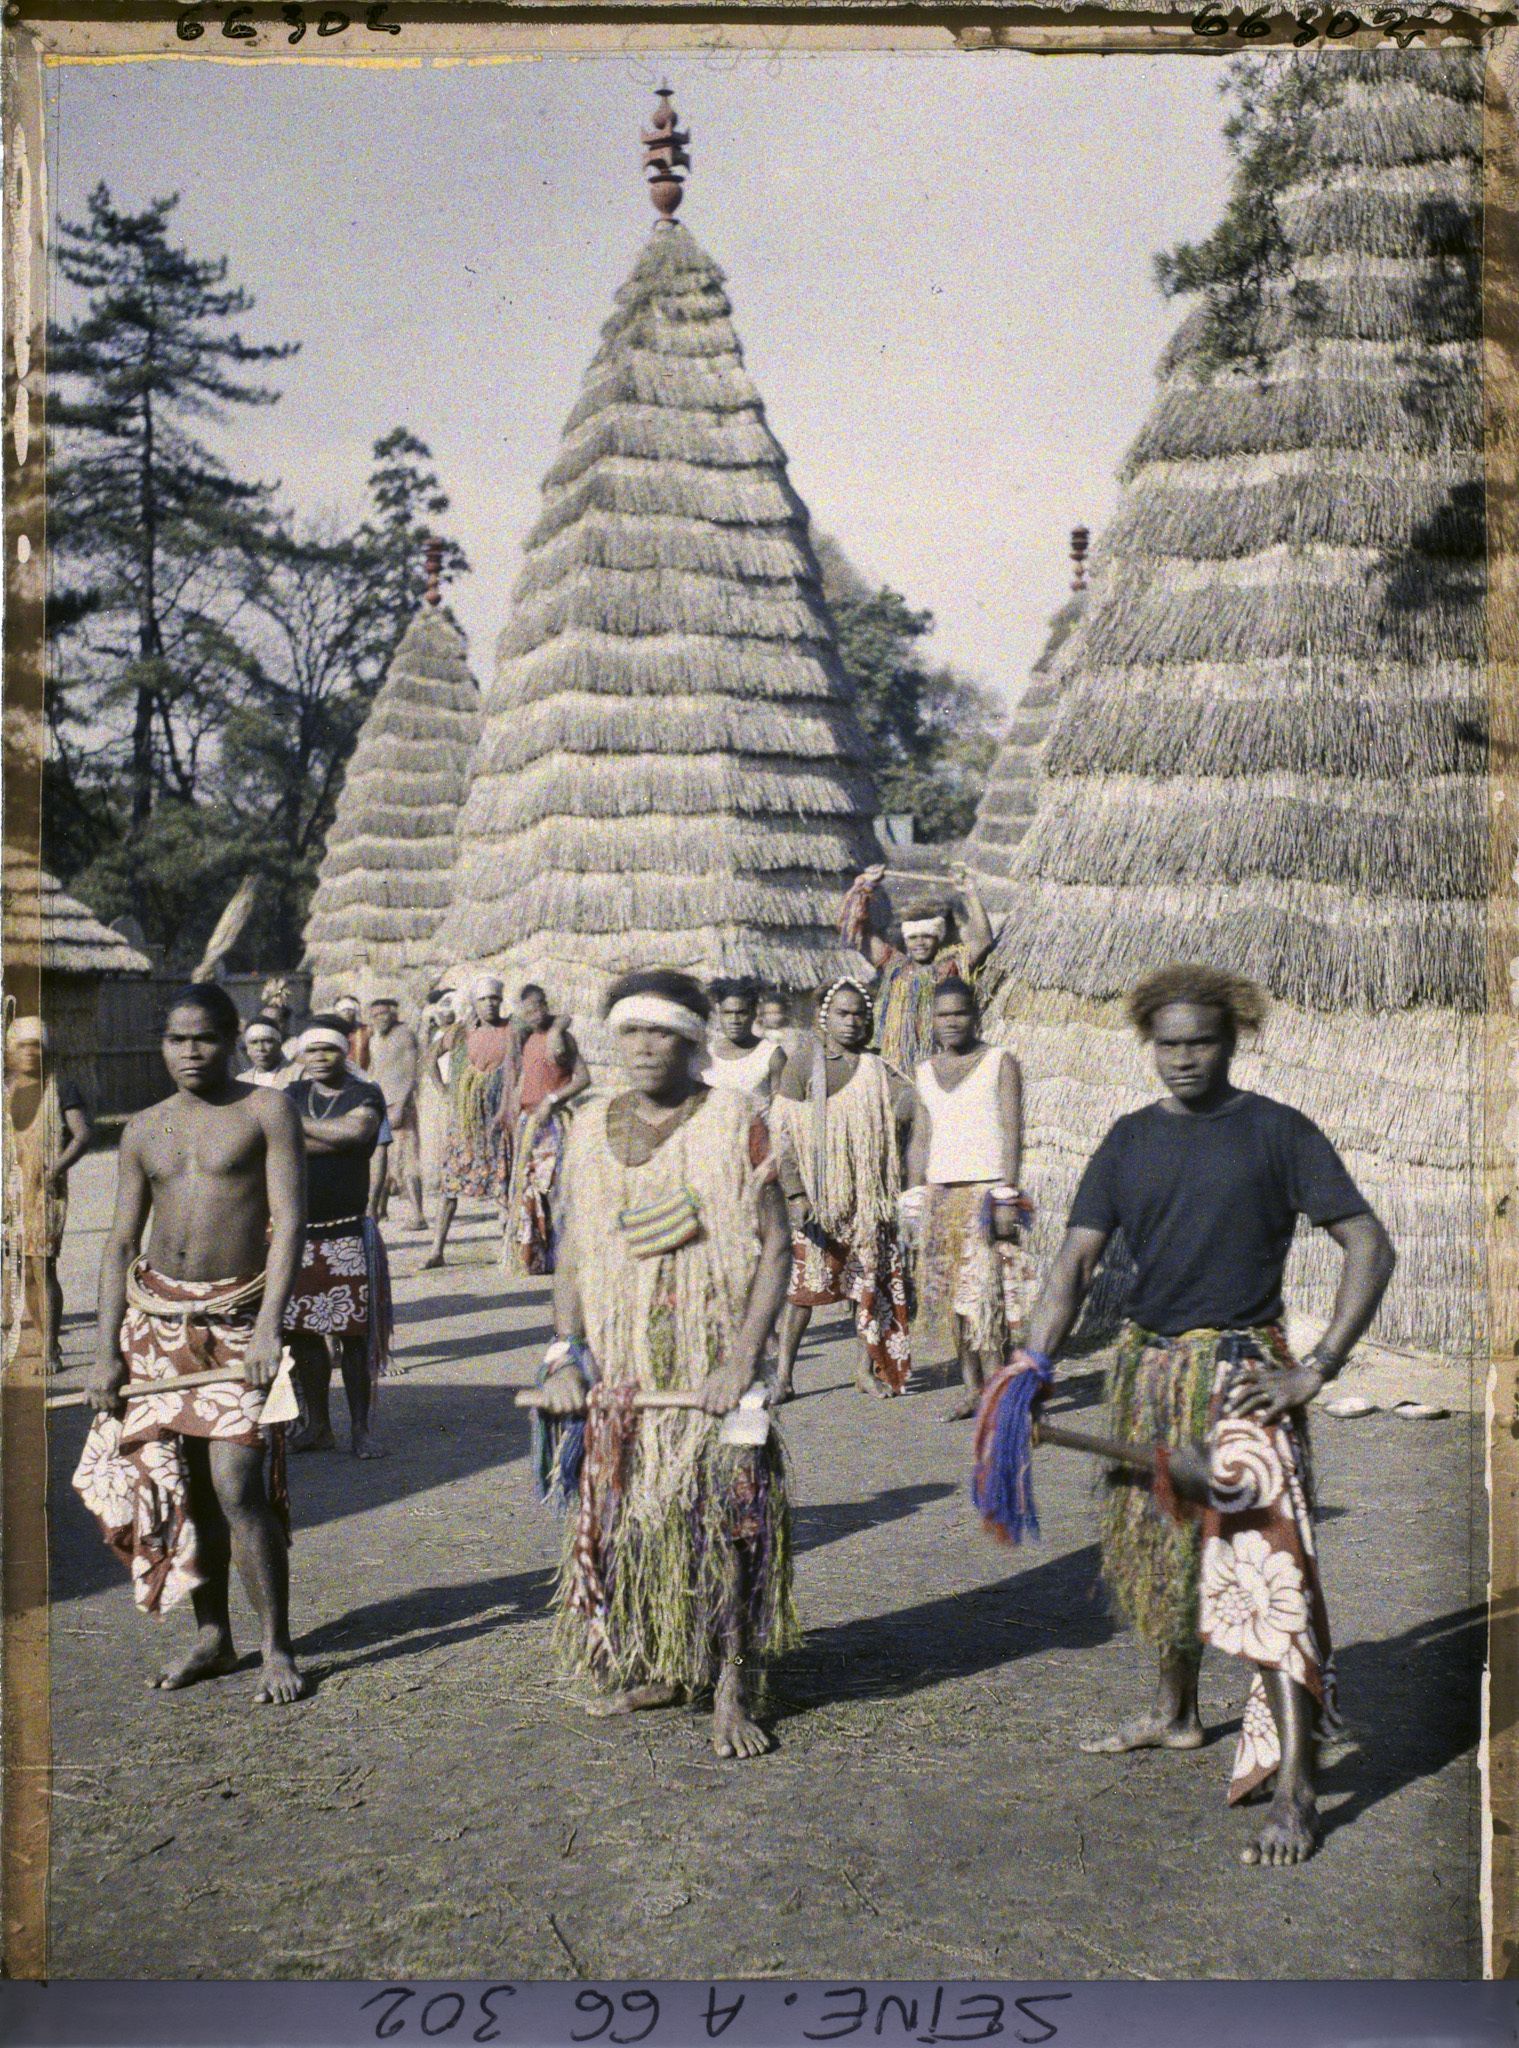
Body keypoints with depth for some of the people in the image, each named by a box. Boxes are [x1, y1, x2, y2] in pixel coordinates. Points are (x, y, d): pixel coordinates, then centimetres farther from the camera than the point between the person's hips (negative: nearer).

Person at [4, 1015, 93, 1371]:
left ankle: (50, 1351, -7)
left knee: (43, 1267, -10)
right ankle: (43, 1338, 20)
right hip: (11, 1190, 5)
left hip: (46, 1190, -5)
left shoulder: (60, 1087, -1)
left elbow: (85, 1133, -11)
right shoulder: (7, 1089, 12)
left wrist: (60, 1165, -23)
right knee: (22, 1270, 8)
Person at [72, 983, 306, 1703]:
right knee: (181, 1487, 6)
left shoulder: (266, 1110, -1)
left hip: (238, 1318, -4)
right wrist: (106, 1350, 4)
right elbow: (121, 1243, 12)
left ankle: (277, 1649, -1)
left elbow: (289, 1221, -8)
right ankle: (212, 1637, 20)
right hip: (157, 1315, 5)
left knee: (237, 1486, -12)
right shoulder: (144, 1130, 11)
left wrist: (268, 1325, -17)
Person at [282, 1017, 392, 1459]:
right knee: (302, 1332, 7)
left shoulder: (365, 1095, 2)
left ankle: (360, 1428, 8)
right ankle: (317, 1426, 18)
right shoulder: (293, 1095, 13)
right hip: (297, 1232, 4)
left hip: (348, 1234, -3)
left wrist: (296, 1124, -9)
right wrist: (334, 1137, -13)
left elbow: (357, 1130, -19)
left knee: (353, 1333, -2)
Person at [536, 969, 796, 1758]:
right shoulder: (591, 1129, 9)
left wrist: (743, 1357, -17)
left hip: (711, 1365, -4)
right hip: (620, 1365, 4)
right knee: (624, 1513, 8)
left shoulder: (732, 1122, -4)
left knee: (722, 1513, -5)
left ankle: (729, 1690, 4)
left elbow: (774, 1247, -7)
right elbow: (573, 1250, 11)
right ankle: (651, 1669, 24)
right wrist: (568, 1355, 0)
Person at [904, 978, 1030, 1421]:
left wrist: (1007, 1196, -12)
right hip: (941, 1194, 5)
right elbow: (920, 1140, 16)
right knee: (953, 1295, 3)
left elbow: (1012, 1133, -5)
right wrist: (916, 1200, 10)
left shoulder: (1000, 1063, 1)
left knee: (986, 1289, -11)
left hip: (986, 1191, -5)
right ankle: (972, 1387, 9)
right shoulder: (926, 1073, 15)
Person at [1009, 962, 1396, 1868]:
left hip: (1242, 1374, -5)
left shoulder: (1275, 1132, -5)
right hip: (1148, 1368, 6)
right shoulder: (1131, 1141, 7)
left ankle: (1295, 1789, -9)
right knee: (1161, 1551, 19)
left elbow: (1369, 1245, -8)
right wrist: (1035, 1358, -17)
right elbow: (1078, 1258, 0)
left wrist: (1316, 1369, -16)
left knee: (1264, 1568, -13)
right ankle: (1176, 1714, 41)